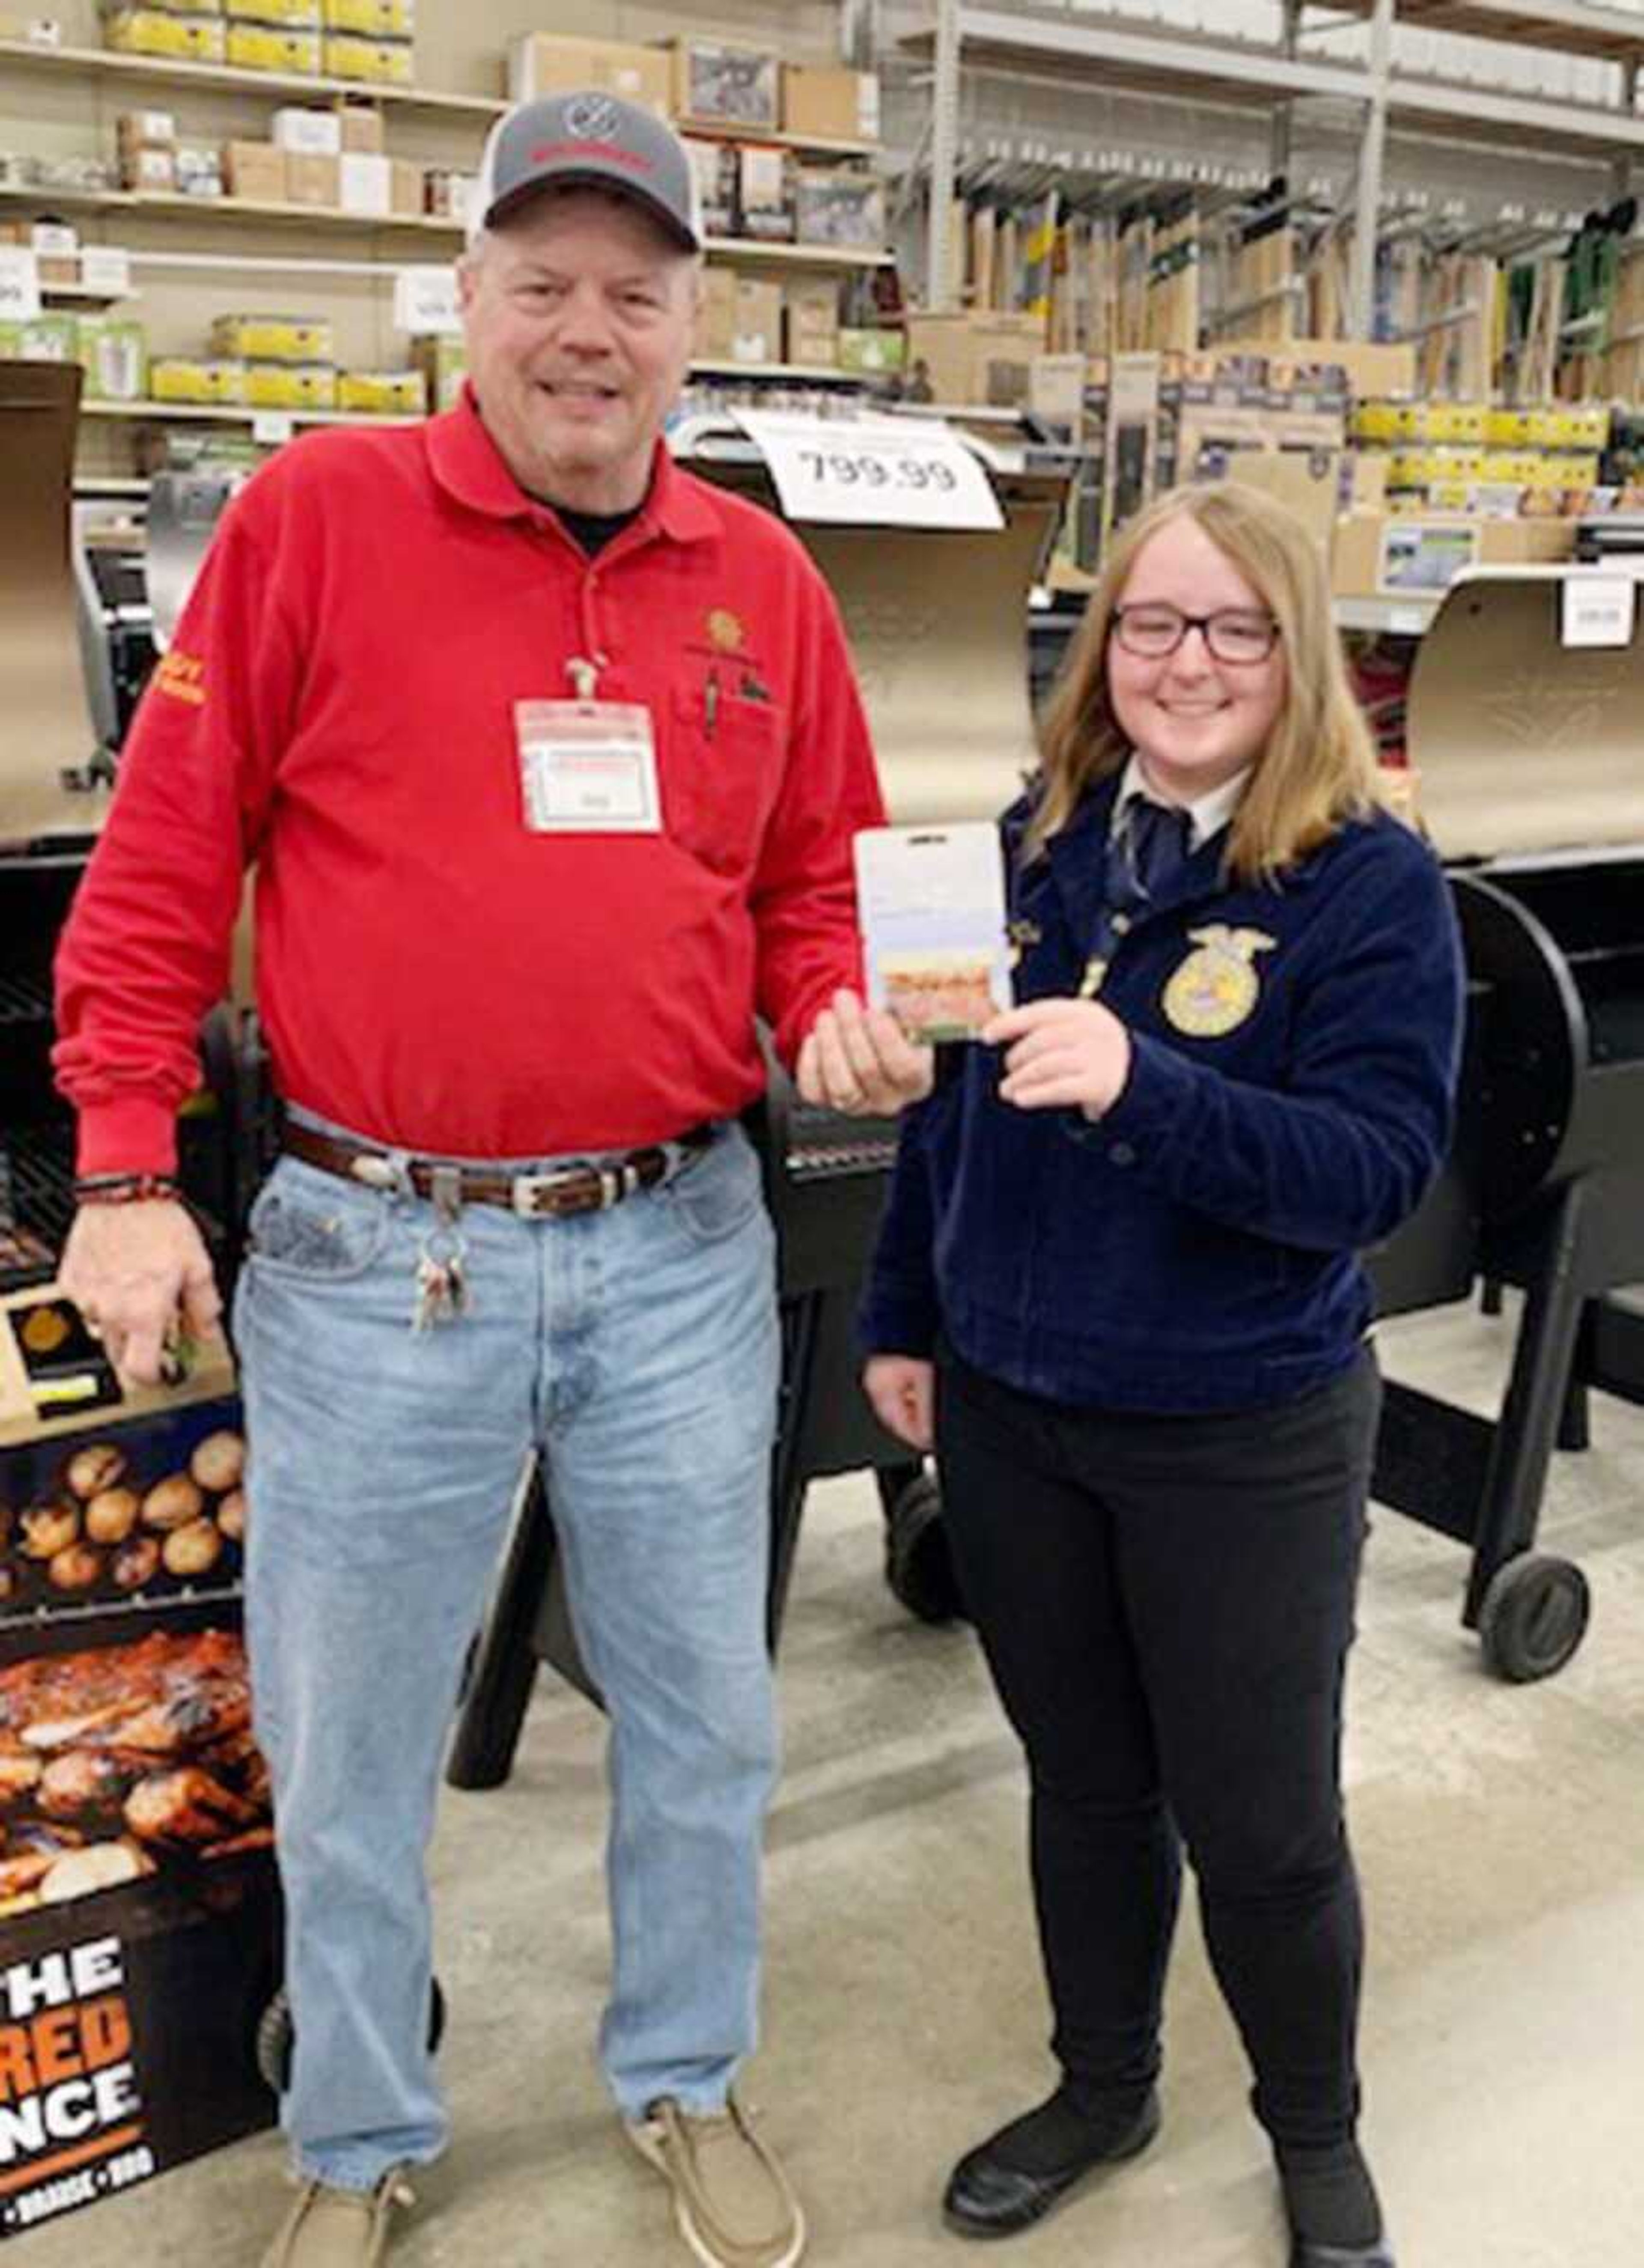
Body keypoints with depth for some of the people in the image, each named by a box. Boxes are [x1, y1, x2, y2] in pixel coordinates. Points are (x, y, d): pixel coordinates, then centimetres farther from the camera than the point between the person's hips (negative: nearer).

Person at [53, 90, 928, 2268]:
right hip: (377, 1255, -3)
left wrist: (829, 1017, -6)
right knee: (348, 1753, 13)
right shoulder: (316, 516, -4)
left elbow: (811, 881, 15)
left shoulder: (762, 579, 7)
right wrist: (125, 1169, -6)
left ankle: (688, 2085, 43)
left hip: (679, 1247, 3)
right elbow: (162, 859, -3)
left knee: (704, 1717, 17)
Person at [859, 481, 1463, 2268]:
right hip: (1011, 1405, 4)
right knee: (1082, 1779, 20)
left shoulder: (1370, 882, -13)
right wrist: (902, 1318, 12)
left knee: (1259, 1821, 10)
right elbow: (949, 1100, 10)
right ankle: (1103, 2088, 44)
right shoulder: (1032, 842, 2)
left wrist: (1140, 1086, -35)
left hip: (1244, 1437, -4)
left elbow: (1377, 1165, -21)